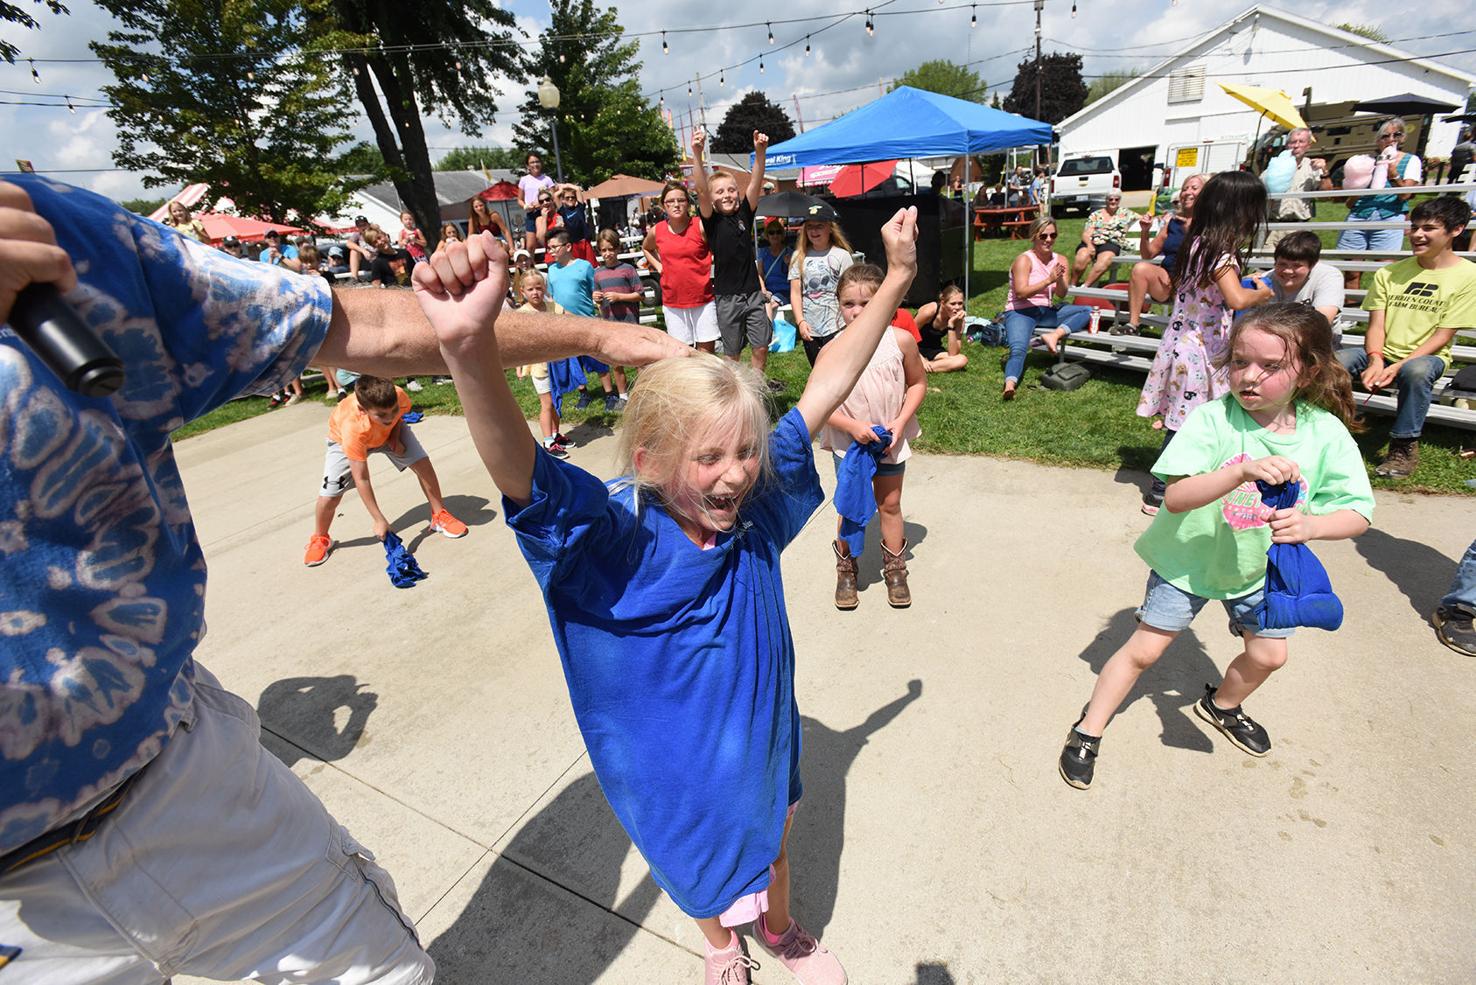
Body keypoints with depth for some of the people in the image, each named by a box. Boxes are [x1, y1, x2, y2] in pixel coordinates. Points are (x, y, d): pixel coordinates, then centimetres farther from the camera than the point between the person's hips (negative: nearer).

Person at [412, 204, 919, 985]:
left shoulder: (756, 507, -19)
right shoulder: (611, 535, -31)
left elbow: (824, 390, -15)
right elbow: (518, 471, -49)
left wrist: (896, 278, -13)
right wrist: (470, 349, -68)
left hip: (763, 738, 3)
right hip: (671, 765, -2)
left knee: (771, 845, 30)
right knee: (702, 875, 27)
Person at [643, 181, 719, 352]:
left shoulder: (700, 227, -8)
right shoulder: (656, 231, 2)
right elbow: (646, 248, 23)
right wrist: (658, 265, 10)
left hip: (703, 300, -2)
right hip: (673, 302, 3)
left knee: (707, 350, 4)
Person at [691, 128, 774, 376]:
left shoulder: (744, 214, 5)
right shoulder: (712, 220, -3)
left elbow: (755, 184, -7)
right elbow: (701, 191, -18)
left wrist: (760, 152, -23)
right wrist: (697, 154, -32)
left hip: (753, 293, 3)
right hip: (727, 297, -3)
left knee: (761, 347, 5)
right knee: (732, 353, 6)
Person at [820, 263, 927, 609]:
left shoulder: (901, 340, -12)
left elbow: (918, 383, 1)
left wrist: (901, 421, -12)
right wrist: (852, 426, -23)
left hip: (891, 441, 2)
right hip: (849, 443, -1)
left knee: (890, 505, 15)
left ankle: (895, 569, 34)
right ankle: (846, 570, 31)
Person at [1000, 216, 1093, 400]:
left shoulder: (1060, 260, 10)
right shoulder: (1024, 260, -7)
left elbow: (1062, 294, 4)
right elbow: (1021, 292, -18)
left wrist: (1060, 280, -17)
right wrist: (1049, 280, -23)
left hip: (1046, 311, 6)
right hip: (1020, 312, -6)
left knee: (1087, 311, -8)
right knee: (1018, 348, -33)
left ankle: (1055, 335, -27)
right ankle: (1010, 385, -54)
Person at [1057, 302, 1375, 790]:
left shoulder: (1327, 433, -15)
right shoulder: (1213, 419, -26)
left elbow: (1358, 512, -14)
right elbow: (1175, 497, -34)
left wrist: (1311, 524, -35)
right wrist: (1243, 471, -49)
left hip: (1259, 565, 4)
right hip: (1188, 558, -4)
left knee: (1269, 655, 15)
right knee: (1144, 649, 1)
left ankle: (1222, 705, 48)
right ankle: (1087, 732, 17)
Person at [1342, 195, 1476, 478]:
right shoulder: (1389, 273, 9)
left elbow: (1443, 335, -7)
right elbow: (1376, 325, 1)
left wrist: (1399, 366, -21)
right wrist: (1376, 360, -18)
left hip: (1426, 356, -3)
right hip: (1382, 353, 3)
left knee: (1416, 370, -39)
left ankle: (1405, 447, -23)